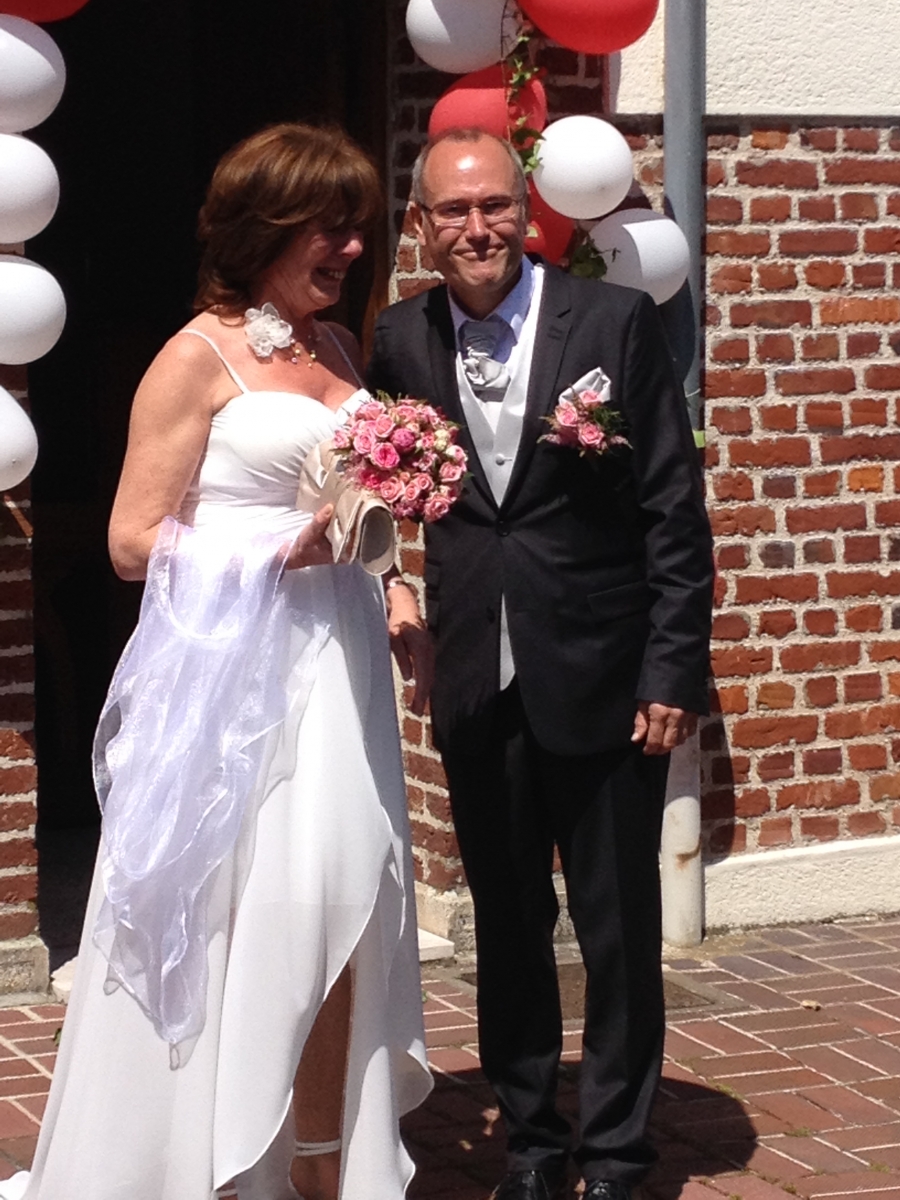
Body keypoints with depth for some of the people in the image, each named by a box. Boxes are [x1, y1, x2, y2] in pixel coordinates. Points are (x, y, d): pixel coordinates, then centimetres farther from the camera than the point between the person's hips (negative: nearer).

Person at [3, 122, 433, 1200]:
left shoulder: (338, 349, 15)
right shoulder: (199, 356, -5)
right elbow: (134, 541, -8)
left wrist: (392, 594, 10)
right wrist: (285, 548, -17)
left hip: (334, 661, 6)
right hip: (233, 674, -6)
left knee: (335, 922, 5)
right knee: (242, 929, -4)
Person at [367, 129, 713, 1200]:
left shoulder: (616, 322, -6)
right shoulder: (399, 341, 3)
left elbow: (675, 512, -6)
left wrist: (674, 670, -10)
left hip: (603, 683, -3)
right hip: (477, 691, 3)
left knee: (620, 934, 6)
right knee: (507, 927, 14)